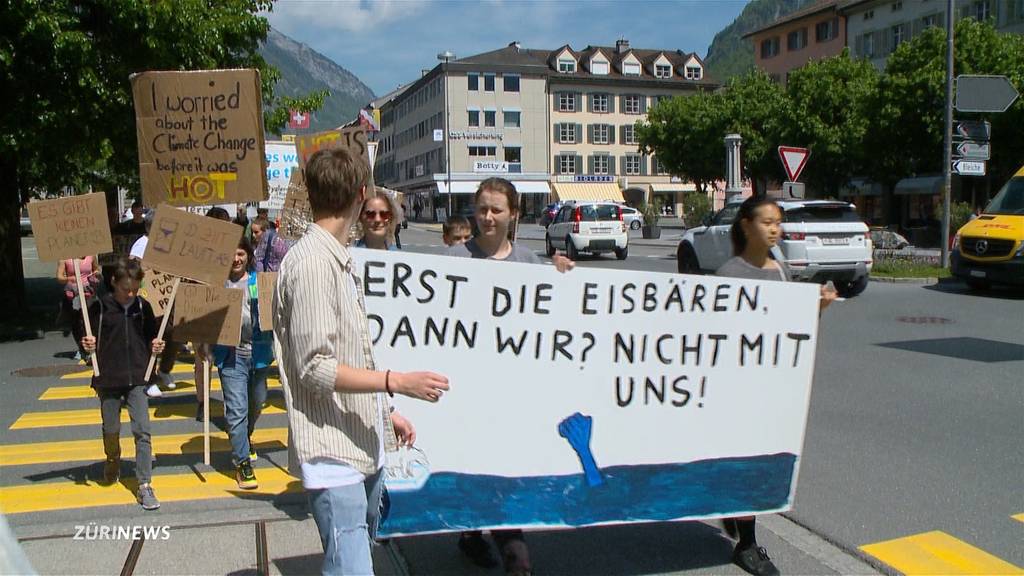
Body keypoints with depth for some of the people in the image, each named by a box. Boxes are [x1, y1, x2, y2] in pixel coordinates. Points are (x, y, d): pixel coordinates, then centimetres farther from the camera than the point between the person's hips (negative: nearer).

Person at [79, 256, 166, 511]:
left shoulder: (143, 307, 2)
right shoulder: (99, 307, -5)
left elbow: (150, 337, 14)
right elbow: (88, 341, 2)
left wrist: (155, 346, -7)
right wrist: (88, 346, -19)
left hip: (137, 378, 1)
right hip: (108, 379, 0)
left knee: (142, 431, -7)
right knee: (111, 430, 12)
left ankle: (144, 486, -2)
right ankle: (112, 462, 45)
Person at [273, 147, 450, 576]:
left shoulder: (342, 261, 15)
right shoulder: (311, 263, -15)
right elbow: (316, 369, -18)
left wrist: (386, 412, 19)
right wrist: (397, 382, -21)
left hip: (363, 445, 10)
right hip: (333, 451, -10)